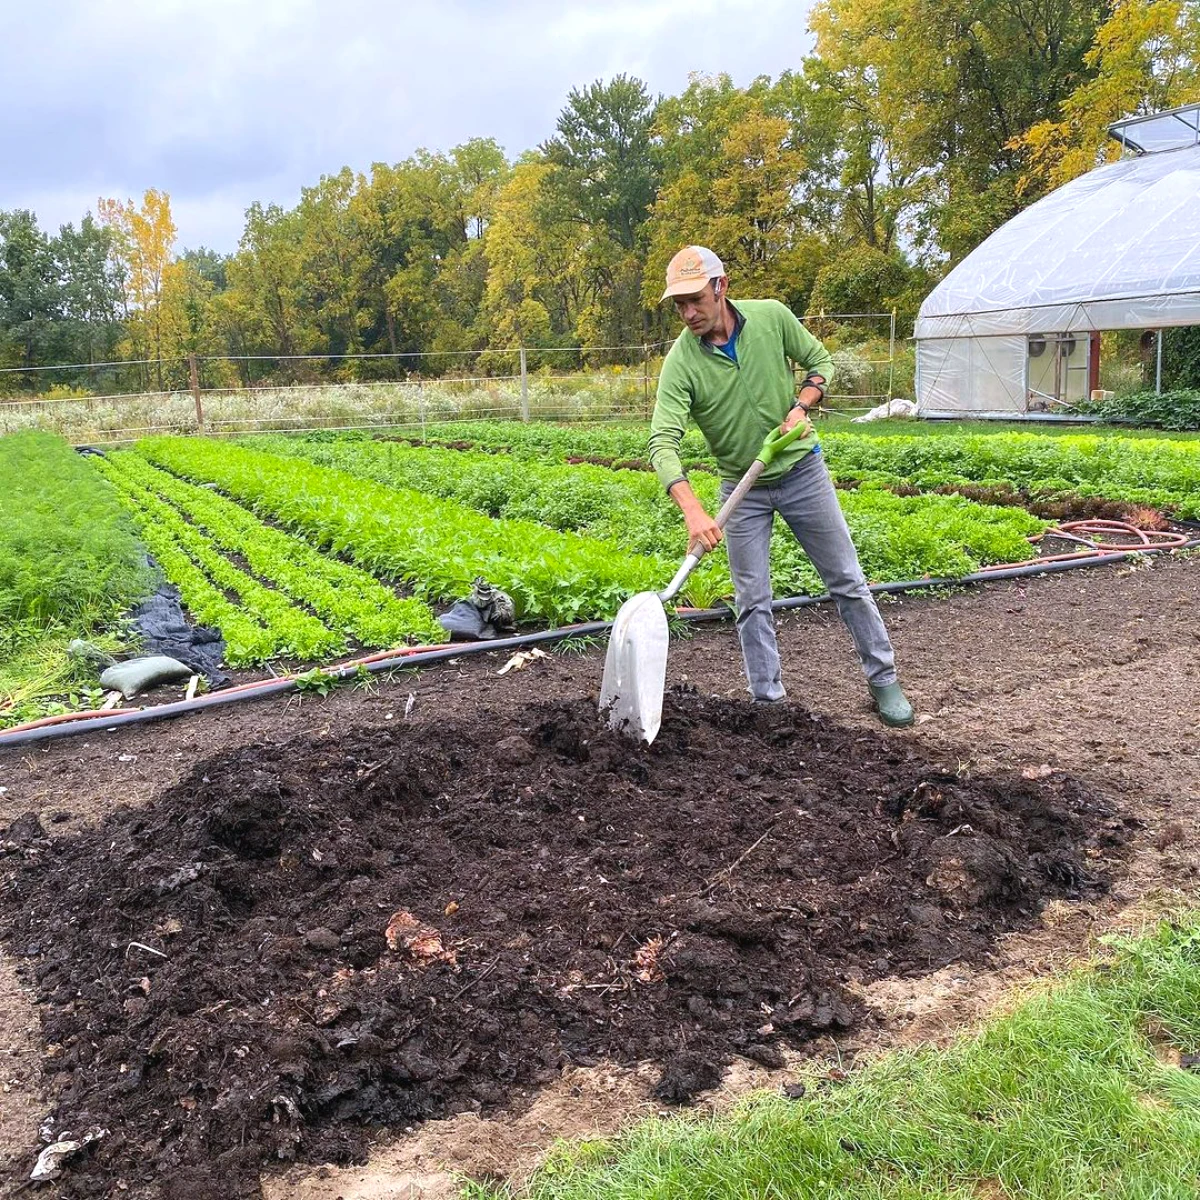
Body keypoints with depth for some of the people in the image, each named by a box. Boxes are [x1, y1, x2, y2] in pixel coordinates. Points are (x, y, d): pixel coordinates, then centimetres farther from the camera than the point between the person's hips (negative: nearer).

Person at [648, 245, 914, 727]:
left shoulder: (772, 317, -13)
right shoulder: (681, 362, -18)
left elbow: (820, 362, 3)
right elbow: (663, 442, -28)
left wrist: (801, 407, -17)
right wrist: (693, 511, -41)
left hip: (802, 469, 1)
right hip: (743, 488, 0)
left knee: (847, 580, 7)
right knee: (752, 602, 2)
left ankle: (883, 680, 21)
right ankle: (768, 701, 14)